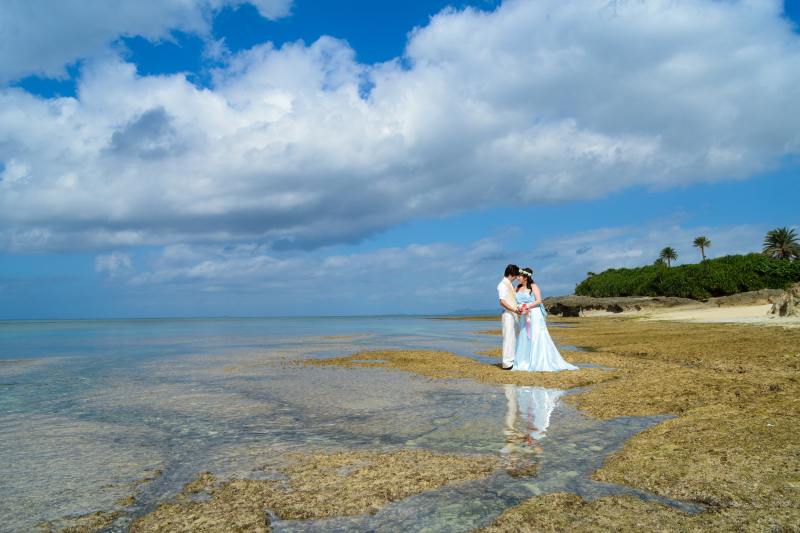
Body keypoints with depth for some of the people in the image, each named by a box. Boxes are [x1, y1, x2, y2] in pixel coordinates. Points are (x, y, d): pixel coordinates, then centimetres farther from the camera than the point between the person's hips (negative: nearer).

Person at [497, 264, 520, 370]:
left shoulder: (510, 285, 20)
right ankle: (507, 363, -7)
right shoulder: (503, 285, -9)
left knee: (513, 338, 11)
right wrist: (513, 309, -24)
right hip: (508, 314, -9)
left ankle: (512, 360, 17)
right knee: (508, 337, -9)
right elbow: (502, 301, -18)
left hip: (514, 314, 9)